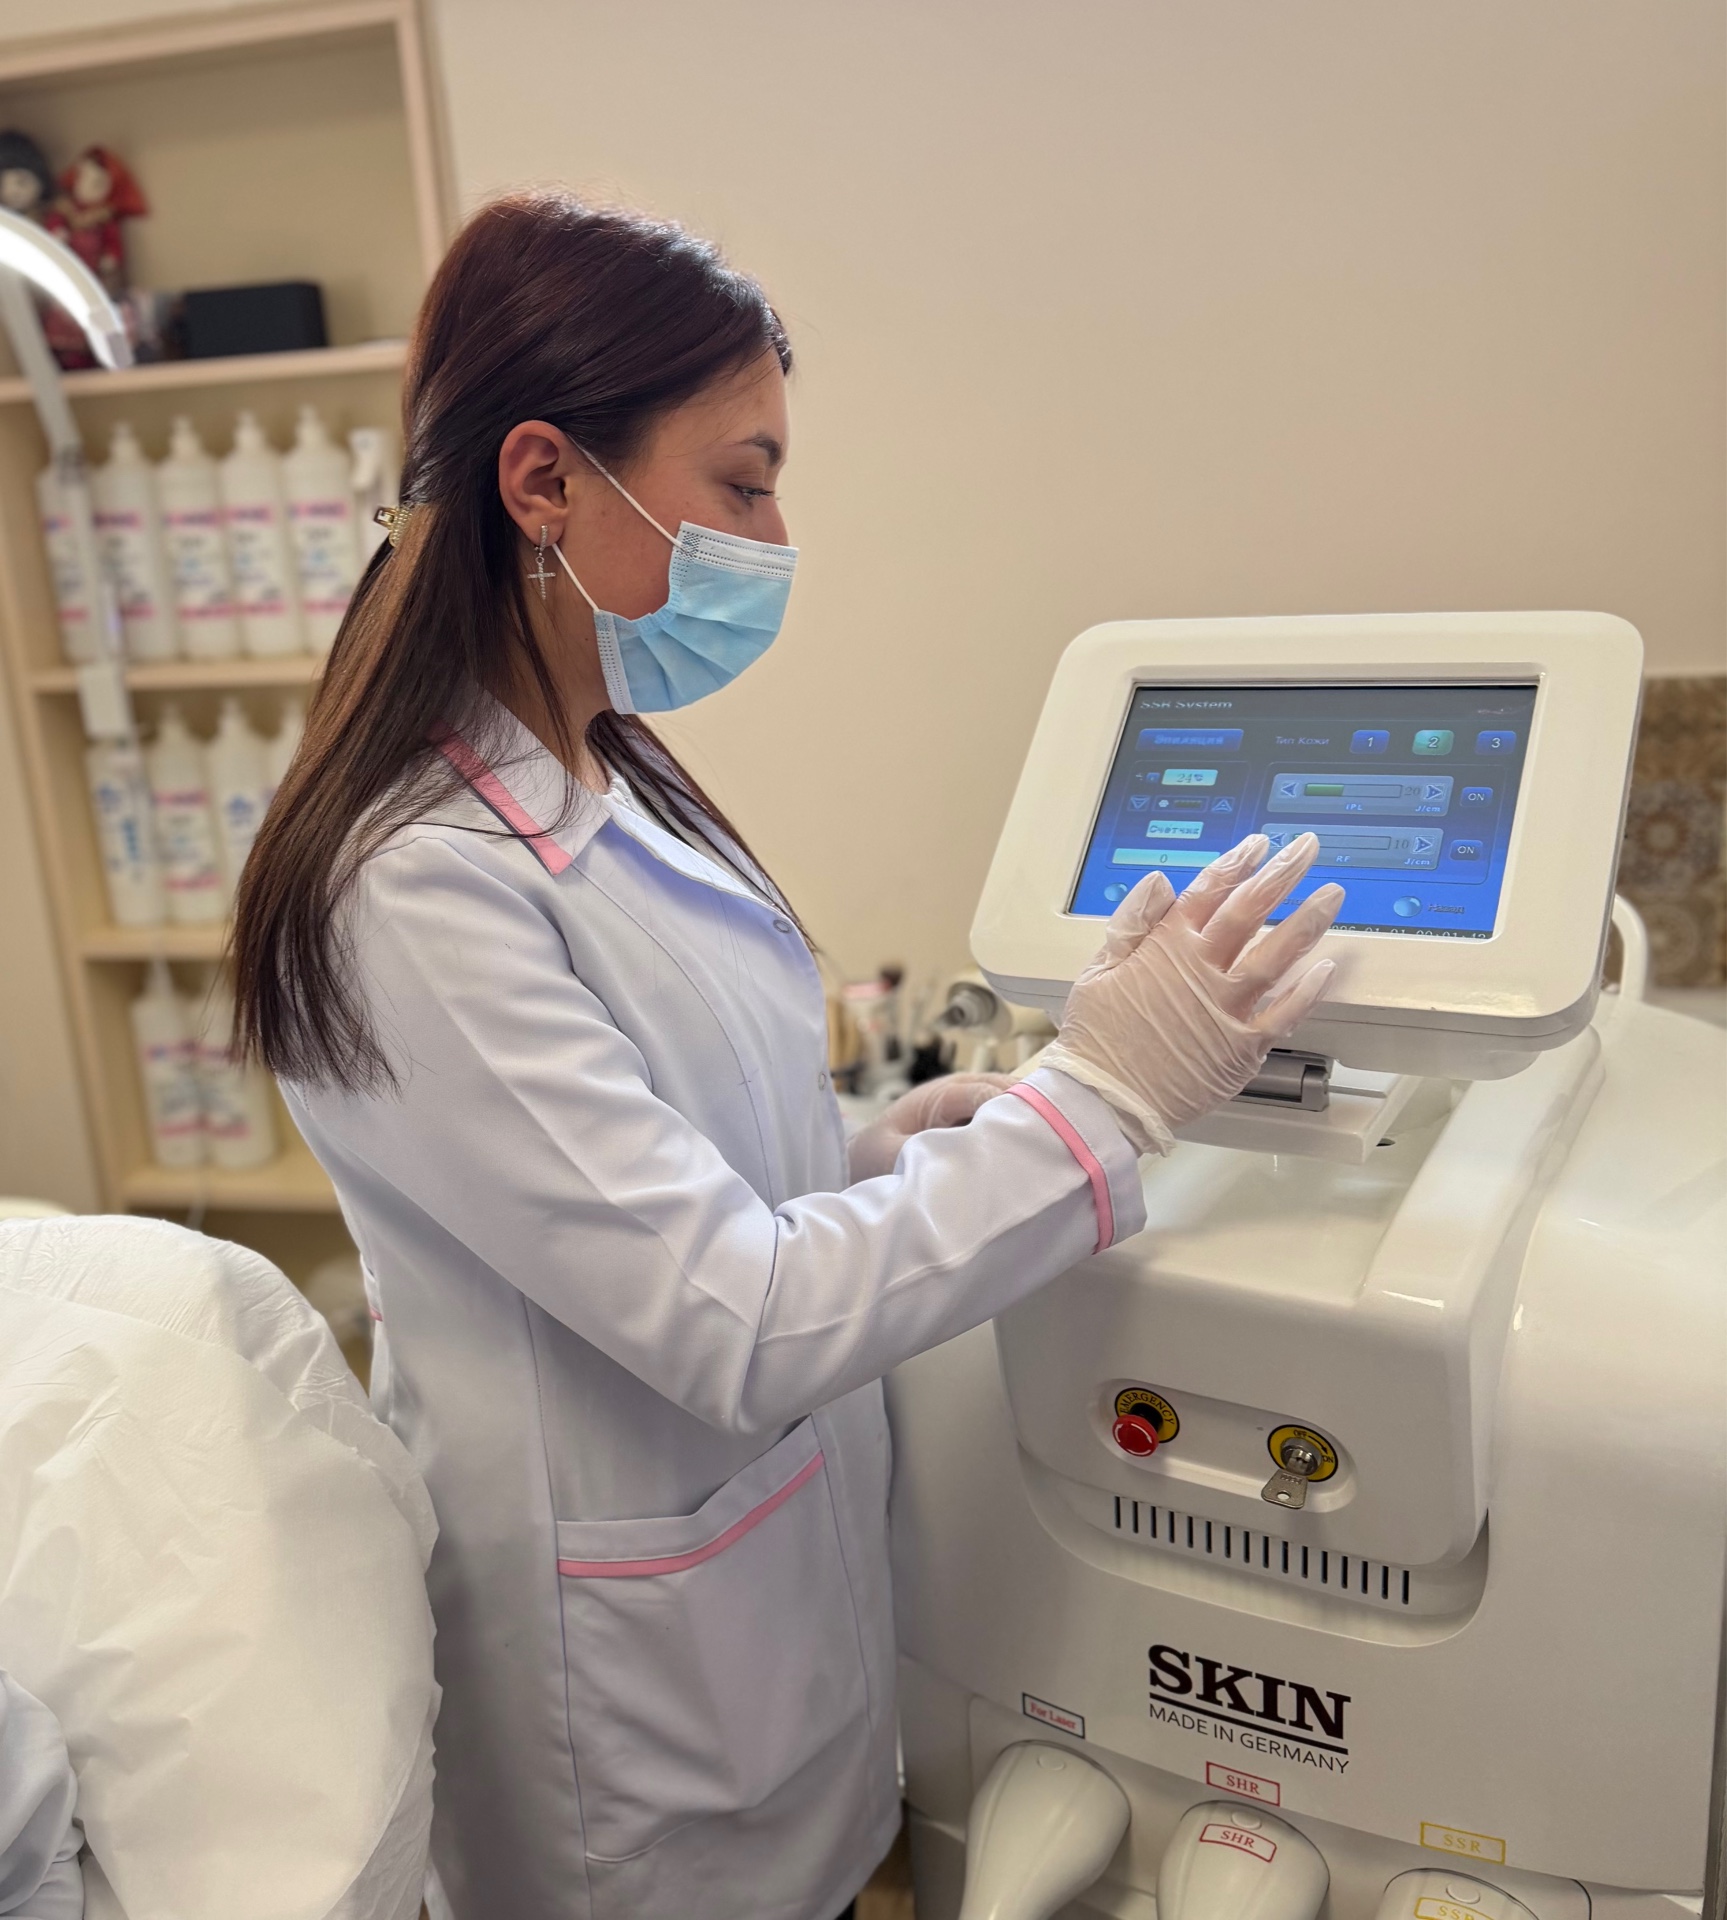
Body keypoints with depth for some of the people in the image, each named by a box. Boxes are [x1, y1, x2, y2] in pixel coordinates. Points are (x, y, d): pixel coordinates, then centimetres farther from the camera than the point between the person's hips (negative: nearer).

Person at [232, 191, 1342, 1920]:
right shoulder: (414, 888, -29)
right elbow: (736, 1331, -28)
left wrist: (872, 1159, -6)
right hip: (636, 1662, -7)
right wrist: (1102, 1098, -25)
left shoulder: (606, 780, -1)